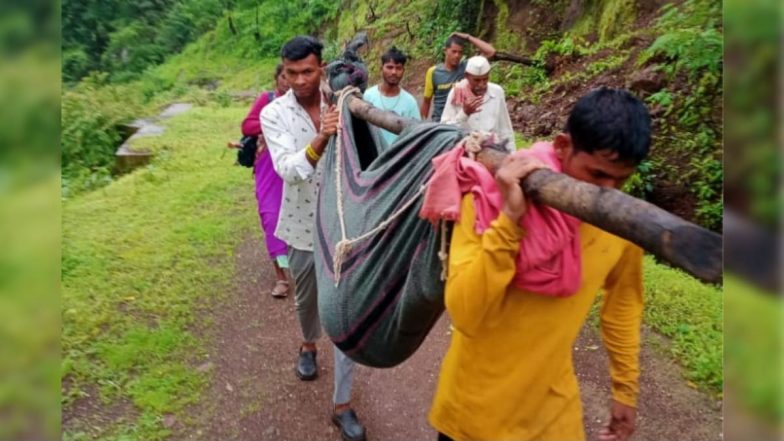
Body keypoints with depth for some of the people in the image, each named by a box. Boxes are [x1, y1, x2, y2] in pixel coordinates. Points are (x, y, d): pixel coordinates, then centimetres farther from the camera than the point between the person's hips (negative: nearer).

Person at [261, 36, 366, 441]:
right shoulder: (274, 114, -9)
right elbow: (287, 169, -25)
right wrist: (319, 141, -41)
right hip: (304, 224, 0)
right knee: (307, 299, 22)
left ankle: (342, 404, 14)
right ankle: (308, 344, 56)